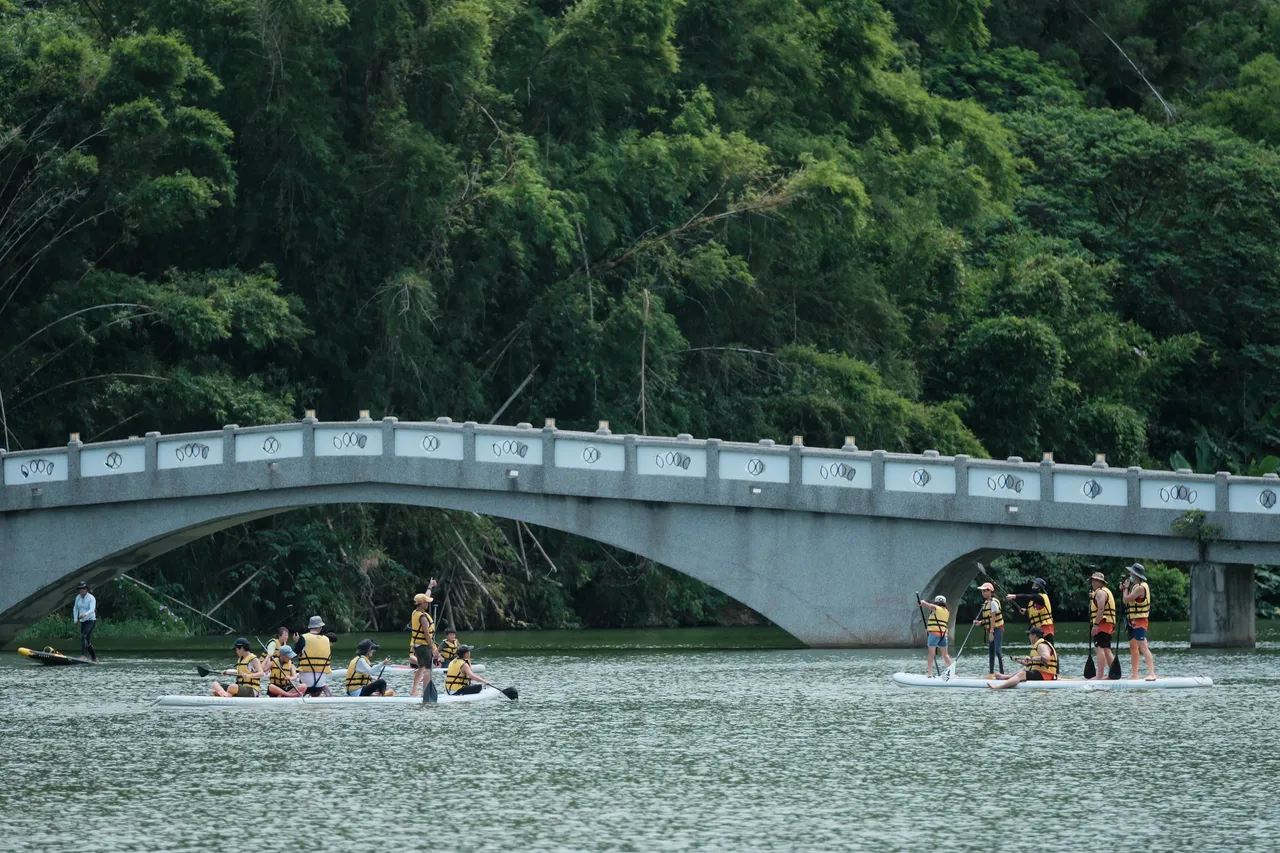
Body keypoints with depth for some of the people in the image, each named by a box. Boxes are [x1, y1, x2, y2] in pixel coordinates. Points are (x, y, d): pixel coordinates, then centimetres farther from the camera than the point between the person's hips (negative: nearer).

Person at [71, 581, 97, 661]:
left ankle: (83, 655, -32)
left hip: (91, 620, -7)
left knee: (83, 637, -25)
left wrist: (85, 614, -46)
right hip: (83, 621, 7)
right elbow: (75, 608, 18)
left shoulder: (91, 598, -13)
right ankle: (94, 658, 23)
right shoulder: (78, 597, 6)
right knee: (87, 641, 11)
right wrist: (75, 619, 6)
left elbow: (92, 610, -27)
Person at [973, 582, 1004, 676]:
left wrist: (991, 632, -21)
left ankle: (1002, 672, -17)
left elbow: (993, 618, -19)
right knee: (990, 651, 10)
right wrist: (980, 622, -1)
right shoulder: (986, 603, 12)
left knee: (998, 650, -16)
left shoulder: (993, 602, -15)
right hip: (990, 629, 10)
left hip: (997, 628, -10)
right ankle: (991, 672, 15)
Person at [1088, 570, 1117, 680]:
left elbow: (1101, 609, -20)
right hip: (1108, 625, 11)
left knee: (1100, 648, -15)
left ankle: (1100, 675, -22)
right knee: (1106, 650, 15)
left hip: (1102, 624, -11)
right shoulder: (1106, 591, 24)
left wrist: (1096, 625, -23)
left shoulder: (1100, 592, -9)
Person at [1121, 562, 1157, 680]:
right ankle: (1134, 674, 20)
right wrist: (1123, 590, 10)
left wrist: (1126, 588, -5)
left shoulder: (1141, 587, -16)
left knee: (1143, 647, -18)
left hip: (1139, 621, -11)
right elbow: (1127, 600, 19)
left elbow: (1126, 600, -20)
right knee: (1133, 647, 14)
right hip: (1133, 621, 11)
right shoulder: (1136, 586, 15)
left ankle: (1151, 674, -26)